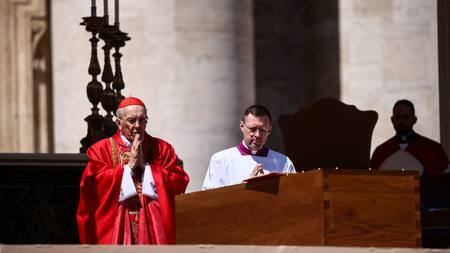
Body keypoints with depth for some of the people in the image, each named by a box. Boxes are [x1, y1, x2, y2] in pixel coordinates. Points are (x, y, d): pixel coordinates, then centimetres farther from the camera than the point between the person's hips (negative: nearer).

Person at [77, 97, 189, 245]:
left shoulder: (161, 148, 11)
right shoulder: (102, 149, 6)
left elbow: (180, 181, -1)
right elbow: (92, 184, -10)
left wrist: (145, 165, -5)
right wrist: (129, 166, -7)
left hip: (153, 225, 1)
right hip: (116, 226, -1)